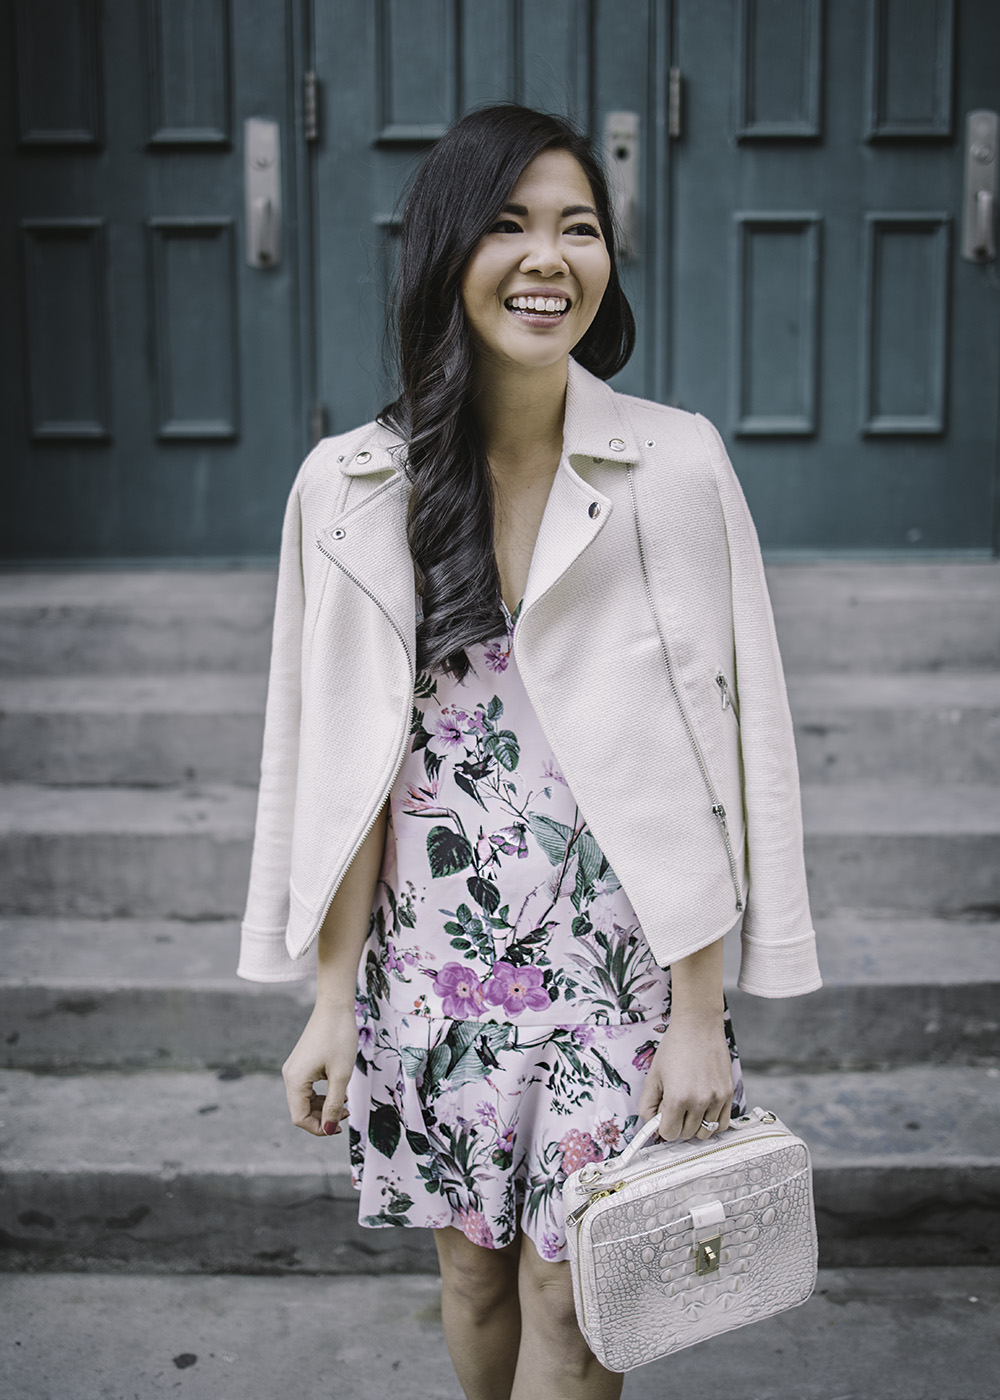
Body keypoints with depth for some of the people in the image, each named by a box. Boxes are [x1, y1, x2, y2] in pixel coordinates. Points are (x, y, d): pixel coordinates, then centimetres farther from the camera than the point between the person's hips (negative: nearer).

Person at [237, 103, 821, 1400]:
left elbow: (713, 751, -7)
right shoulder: (351, 486, -3)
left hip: (619, 950, -2)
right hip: (435, 955, 2)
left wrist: (700, 1014, -8)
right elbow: (347, 764, 1)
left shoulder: (678, 466, -8)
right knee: (473, 1269, 18)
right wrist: (333, 1003, 2)